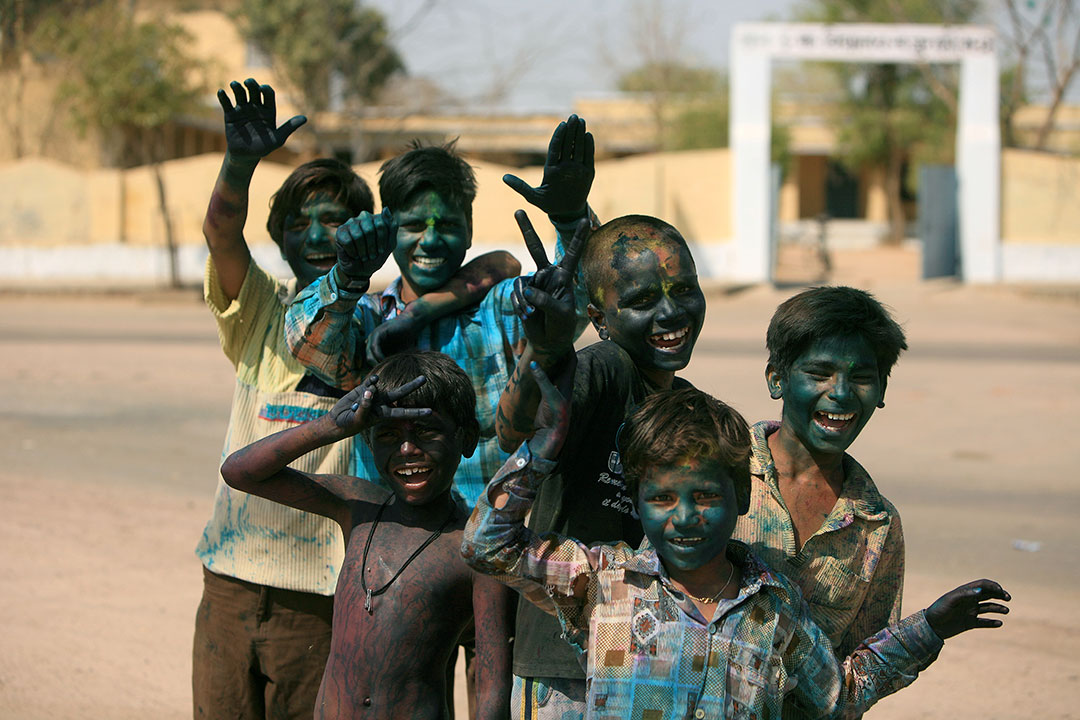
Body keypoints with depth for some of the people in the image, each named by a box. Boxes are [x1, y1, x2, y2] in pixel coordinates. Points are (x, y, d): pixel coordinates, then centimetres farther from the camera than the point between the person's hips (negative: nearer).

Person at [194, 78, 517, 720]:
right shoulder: (260, 313, 5)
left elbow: (502, 268, -6)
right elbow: (222, 232, -14)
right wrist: (241, 160, -33)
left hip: (322, 594, -2)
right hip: (232, 578, 2)